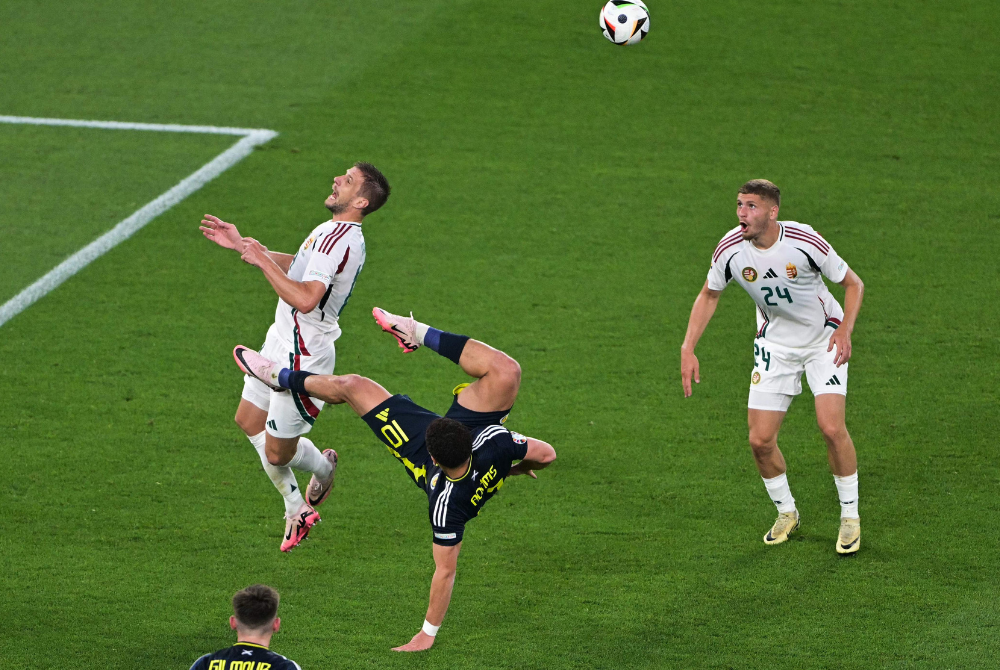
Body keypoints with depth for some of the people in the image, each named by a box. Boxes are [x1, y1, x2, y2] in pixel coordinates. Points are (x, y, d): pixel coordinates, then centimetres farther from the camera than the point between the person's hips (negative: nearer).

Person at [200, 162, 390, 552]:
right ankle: (296, 509, 33)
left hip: (303, 356, -11)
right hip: (283, 341, 11)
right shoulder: (336, 231, 7)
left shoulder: (338, 240, -28)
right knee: (249, 420, 21)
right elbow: (298, 266, 24)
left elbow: (305, 298, -38)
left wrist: (264, 262, -28)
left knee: (277, 453, 1)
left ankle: (323, 468, 35)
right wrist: (242, 246, 19)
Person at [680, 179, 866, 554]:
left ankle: (850, 516, 2)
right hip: (774, 345, 3)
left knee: (831, 427, -19)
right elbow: (709, 295, 4)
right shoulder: (731, 249, -16)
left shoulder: (805, 242, -25)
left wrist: (845, 332, -24)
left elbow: (853, 284, -10)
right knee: (760, 439, -5)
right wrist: (688, 349, -5)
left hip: (824, 342, -3)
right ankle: (786, 513, 22)